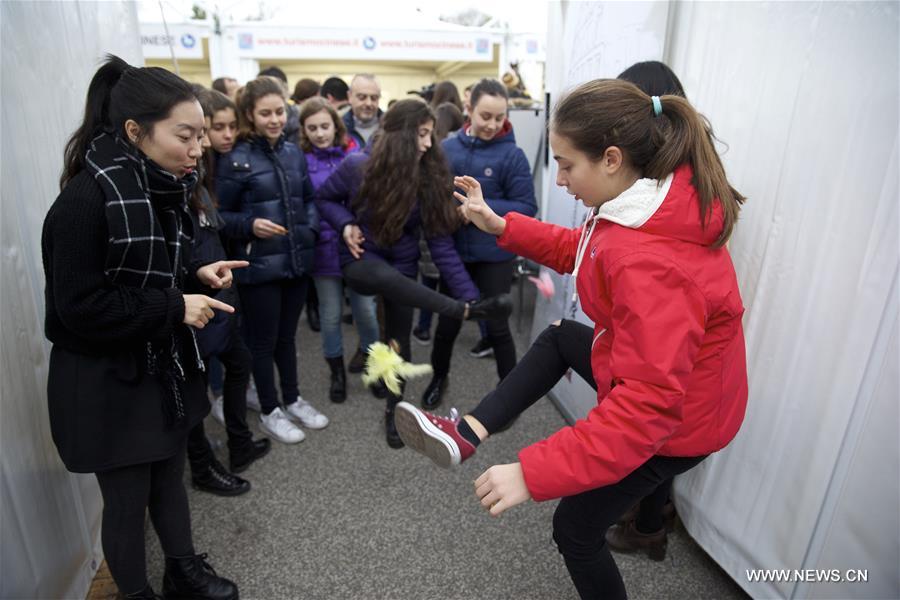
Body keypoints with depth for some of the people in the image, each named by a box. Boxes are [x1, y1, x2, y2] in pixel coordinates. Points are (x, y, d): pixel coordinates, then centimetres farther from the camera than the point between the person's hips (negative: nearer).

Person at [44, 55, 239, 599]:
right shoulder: (86, 199, -23)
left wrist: (195, 275, -4)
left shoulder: (161, 187, 2)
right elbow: (80, 308, -22)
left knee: (170, 478, 22)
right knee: (127, 500, 12)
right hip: (107, 382, -7)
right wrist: (175, 306, -23)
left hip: (166, 366, 7)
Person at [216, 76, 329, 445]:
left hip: (296, 260, 5)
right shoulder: (235, 159, -9)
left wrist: (311, 227, 0)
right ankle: (269, 412, 25)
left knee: (287, 334, 18)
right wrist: (250, 225, -24)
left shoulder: (294, 153, 8)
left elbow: (309, 199, 17)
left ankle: (292, 400, 35)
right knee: (263, 340, 8)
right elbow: (220, 216, -7)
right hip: (259, 265, -5)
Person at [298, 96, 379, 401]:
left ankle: (369, 354, 38)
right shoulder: (300, 161, -3)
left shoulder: (355, 154, -1)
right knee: (331, 315, 11)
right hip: (324, 248, 0)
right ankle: (337, 372, 32)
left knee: (365, 310, 7)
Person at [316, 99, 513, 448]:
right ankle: (467, 312, -39)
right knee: (390, 279, -39)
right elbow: (325, 198, 1)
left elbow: (440, 242, -14)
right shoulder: (357, 166, -18)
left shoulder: (429, 178, -12)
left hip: (401, 264, 3)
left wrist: (468, 293, -21)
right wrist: (346, 224, -20)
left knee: (399, 337, 7)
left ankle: (393, 410, 28)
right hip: (361, 260, -2)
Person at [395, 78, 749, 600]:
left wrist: (533, 472, -39)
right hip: (656, 376, 9)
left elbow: (649, 404, -39)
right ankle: (468, 433, 21)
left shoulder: (651, 266, -39)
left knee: (576, 529, 13)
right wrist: (501, 226, 0)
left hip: (673, 422, -8)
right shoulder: (658, 199, -8)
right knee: (559, 338, 23)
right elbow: (580, 250, 7)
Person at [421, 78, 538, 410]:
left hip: (495, 255, -2)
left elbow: (527, 207, -12)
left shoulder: (512, 155, -11)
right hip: (455, 251, 3)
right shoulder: (447, 149, -3)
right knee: (448, 321, 15)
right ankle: (439, 377, 41)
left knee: (497, 324, 8)